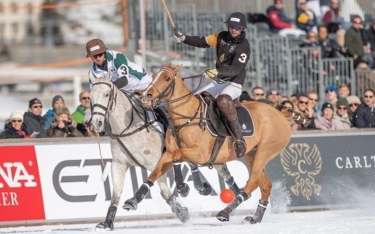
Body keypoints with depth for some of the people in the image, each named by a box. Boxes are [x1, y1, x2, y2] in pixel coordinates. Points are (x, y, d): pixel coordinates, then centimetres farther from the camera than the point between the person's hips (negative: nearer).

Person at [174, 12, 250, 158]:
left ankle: (240, 140, -38)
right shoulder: (222, 37, 5)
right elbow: (202, 42, 12)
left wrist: (217, 72, -42)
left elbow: (236, 69, -28)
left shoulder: (244, 47, -16)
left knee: (223, 101, -38)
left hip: (234, 84, -8)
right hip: (218, 82, 8)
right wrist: (184, 39, -4)